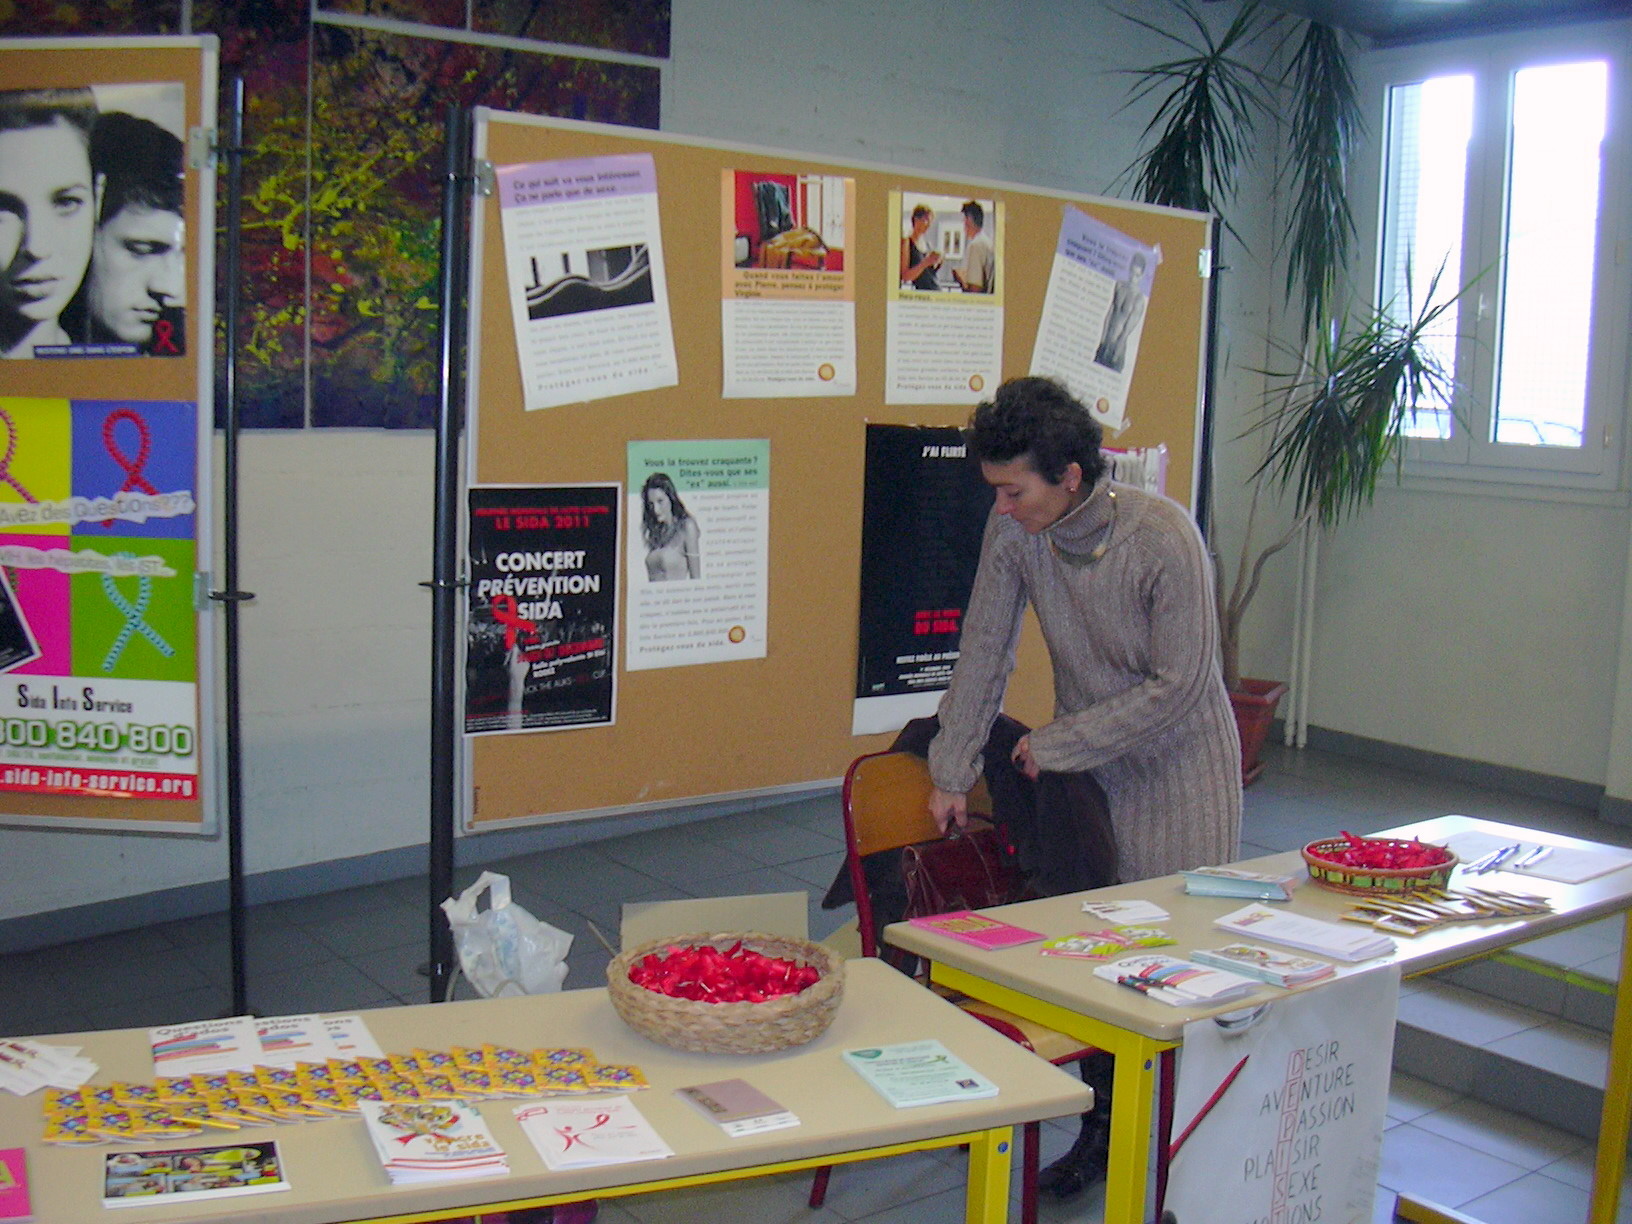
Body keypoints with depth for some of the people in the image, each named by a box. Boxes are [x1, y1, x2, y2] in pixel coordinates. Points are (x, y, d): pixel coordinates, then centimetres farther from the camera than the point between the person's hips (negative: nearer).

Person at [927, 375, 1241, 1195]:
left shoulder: (1164, 538, -26)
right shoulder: (1012, 532, -14)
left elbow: (1178, 686, -23)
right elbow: (983, 653, -5)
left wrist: (1055, 744, -18)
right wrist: (951, 772, -4)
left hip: (1178, 763, -4)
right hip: (1084, 762, 4)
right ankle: (1103, 1127, 21)